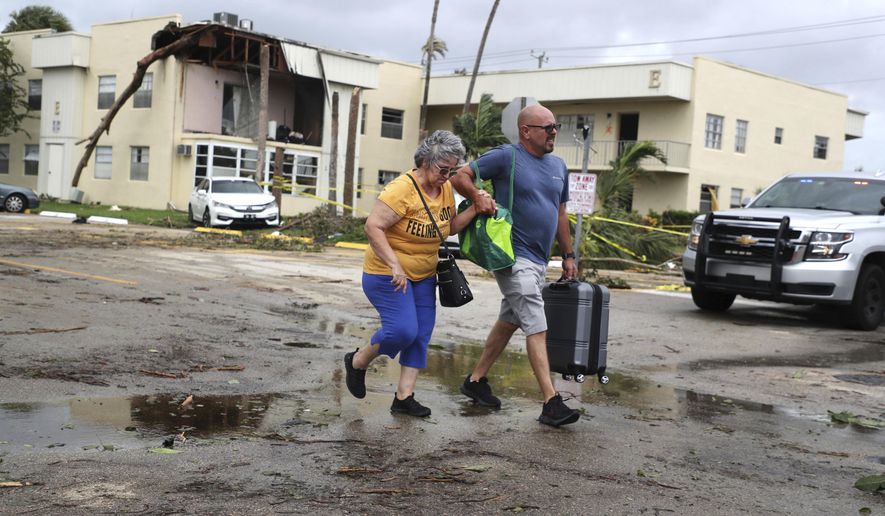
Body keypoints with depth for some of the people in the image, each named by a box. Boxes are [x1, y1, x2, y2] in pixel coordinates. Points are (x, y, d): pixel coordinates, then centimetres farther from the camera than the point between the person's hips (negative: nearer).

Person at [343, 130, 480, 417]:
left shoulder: (446, 188, 2)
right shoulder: (402, 188, -22)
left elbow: (450, 226, 13)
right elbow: (373, 226, -25)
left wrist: (475, 210, -4)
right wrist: (394, 265, -30)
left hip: (423, 276, 8)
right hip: (387, 275, -8)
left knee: (421, 335, 4)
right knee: (403, 330, -16)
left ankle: (404, 397, 11)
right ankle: (357, 361, 11)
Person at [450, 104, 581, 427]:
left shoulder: (558, 166, 14)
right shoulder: (506, 157, -8)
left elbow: (560, 214, 22)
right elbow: (460, 177, -7)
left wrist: (568, 255, 20)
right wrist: (478, 196, -26)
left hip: (538, 260, 8)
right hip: (513, 256, -8)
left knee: (508, 322, 16)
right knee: (537, 328, -12)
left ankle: (476, 381, 29)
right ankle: (551, 403, -12)